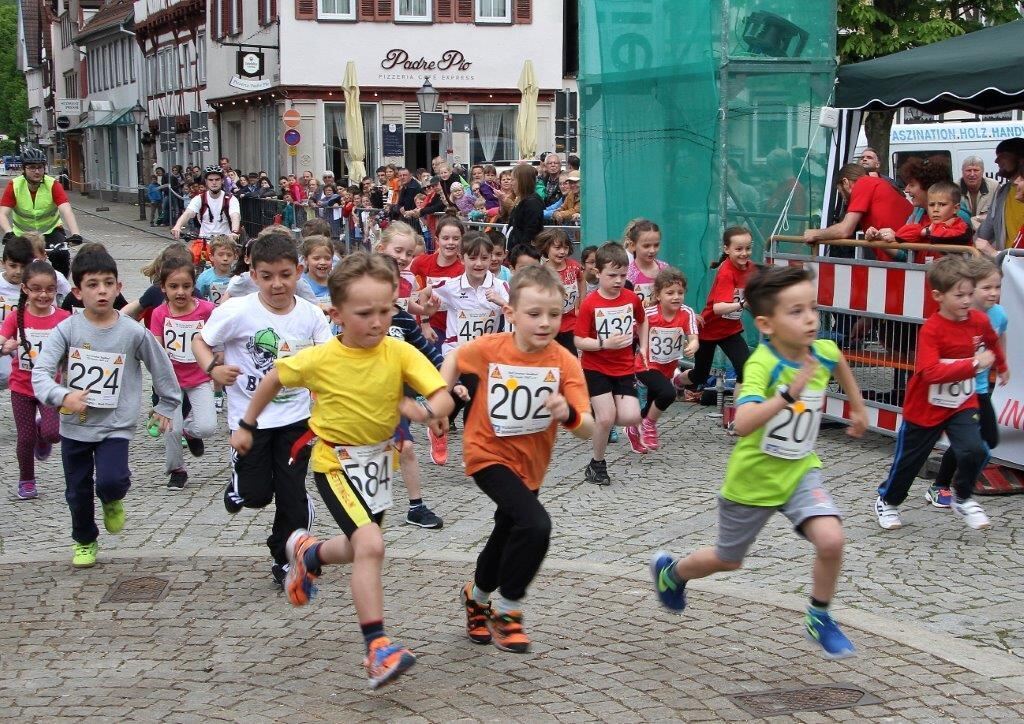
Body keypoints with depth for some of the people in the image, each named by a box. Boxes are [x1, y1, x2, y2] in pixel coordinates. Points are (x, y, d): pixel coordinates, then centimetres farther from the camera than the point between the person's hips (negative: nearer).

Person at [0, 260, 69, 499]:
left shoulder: (63, 319, -9)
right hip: (22, 387, 1)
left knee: (53, 433, -17)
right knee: (25, 438, 6)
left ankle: (43, 430, 20)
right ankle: (26, 480, 30)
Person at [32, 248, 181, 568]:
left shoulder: (134, 333, -9)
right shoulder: (66, 330, -9)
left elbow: (161, 368, 5)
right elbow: (40, 372, -15)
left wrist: (166, 406, 14)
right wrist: (62, 396, -33)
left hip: (115, 425, -2)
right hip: (74, 425, 2)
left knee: (110, 482, -22)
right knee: (78, 491, 14)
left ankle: (112, 500, 16)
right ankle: (84, 540, 41)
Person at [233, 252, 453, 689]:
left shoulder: (399, 353, -16)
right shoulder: (319, 359, -18)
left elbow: (444, 397, -21)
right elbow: (273, 379, 0)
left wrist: (426, 411, -44)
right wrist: (246, 426, 8)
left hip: (378, 460, 4)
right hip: (336, 462, -4)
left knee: (364, 547, 20)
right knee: (370, 545, -22)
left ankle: (308, 553, 53)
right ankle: (377, 646, -16)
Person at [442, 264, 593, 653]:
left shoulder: (564, 362, -18)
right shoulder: (488, 349, -18)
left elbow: (588, 429, -23)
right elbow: (454, 359, 5)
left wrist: (568, 414, -43)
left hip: (530, 464, 4)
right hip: (489, 455, -4)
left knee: (507, 538, 22)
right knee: (535, 523, -26)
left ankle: (477, 596, 53)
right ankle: (507, 611, -5)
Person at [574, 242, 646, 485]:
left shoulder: (632, 299, -2)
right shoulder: (590, 304, -14)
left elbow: (642, 322, 20)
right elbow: (579, 341, -14)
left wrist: (643, 347, 11)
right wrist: (605, 343, -26)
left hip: (625, 368, 4)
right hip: (596, 368, -4)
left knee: (631, 417, -10)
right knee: (606, 418, -11)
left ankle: (600, 414, 22)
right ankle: (597, 464, 11)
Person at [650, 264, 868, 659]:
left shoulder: (824, 352, -13)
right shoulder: (761, 364, -31)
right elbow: (743, 423, -47)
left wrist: (858, 407, 23)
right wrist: (789, 393, -56)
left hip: (801, 470, 4)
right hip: (753, 477, -4)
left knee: (830, 539, -21)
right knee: (727, 560, 17)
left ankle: (819, 619, 6)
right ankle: (671, 571, 49)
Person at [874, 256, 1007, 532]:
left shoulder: (980, 321, -7)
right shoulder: (931, 329, -24)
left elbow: (993, 342, 18)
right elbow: (931, 372, -36)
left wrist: (1002, 368, 35)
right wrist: (974, 364, -40)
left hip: (962, 405, 4)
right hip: (925, 408, -3)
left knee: (974, 451, -18)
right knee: (909, 460, 11)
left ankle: (963, 499, 9)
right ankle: (887, 501, 36)